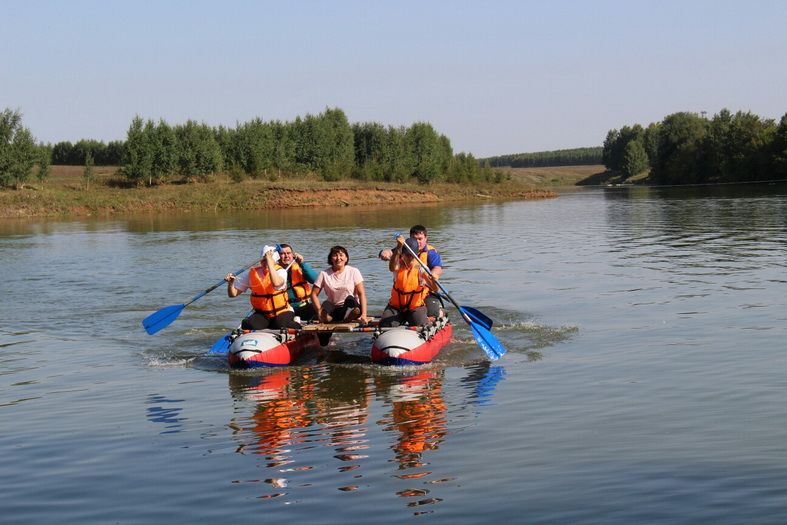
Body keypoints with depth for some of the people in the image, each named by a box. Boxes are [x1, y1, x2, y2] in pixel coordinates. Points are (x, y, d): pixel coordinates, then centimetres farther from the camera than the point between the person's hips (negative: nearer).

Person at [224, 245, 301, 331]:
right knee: (248, 325, -27)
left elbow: (276, 283, -36)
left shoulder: (280, 271, -8)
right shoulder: (252, 274, 1)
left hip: (281, 312, -2)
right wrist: (230, 283, -21)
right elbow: (233, 294, 2)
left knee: (282, 325, -32)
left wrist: (269, 260, -31)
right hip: (261, 314, 2)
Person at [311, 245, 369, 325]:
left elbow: (361, 294, -5)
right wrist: (320, 312, -13)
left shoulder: (353, 272, 0)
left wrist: (363, 314, -17)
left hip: (351, 309, -1)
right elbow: (314, 294, 2)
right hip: (333, 310, 1)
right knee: (326, 304, -33)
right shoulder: (324, 274, 2)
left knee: (350, 299, -34)